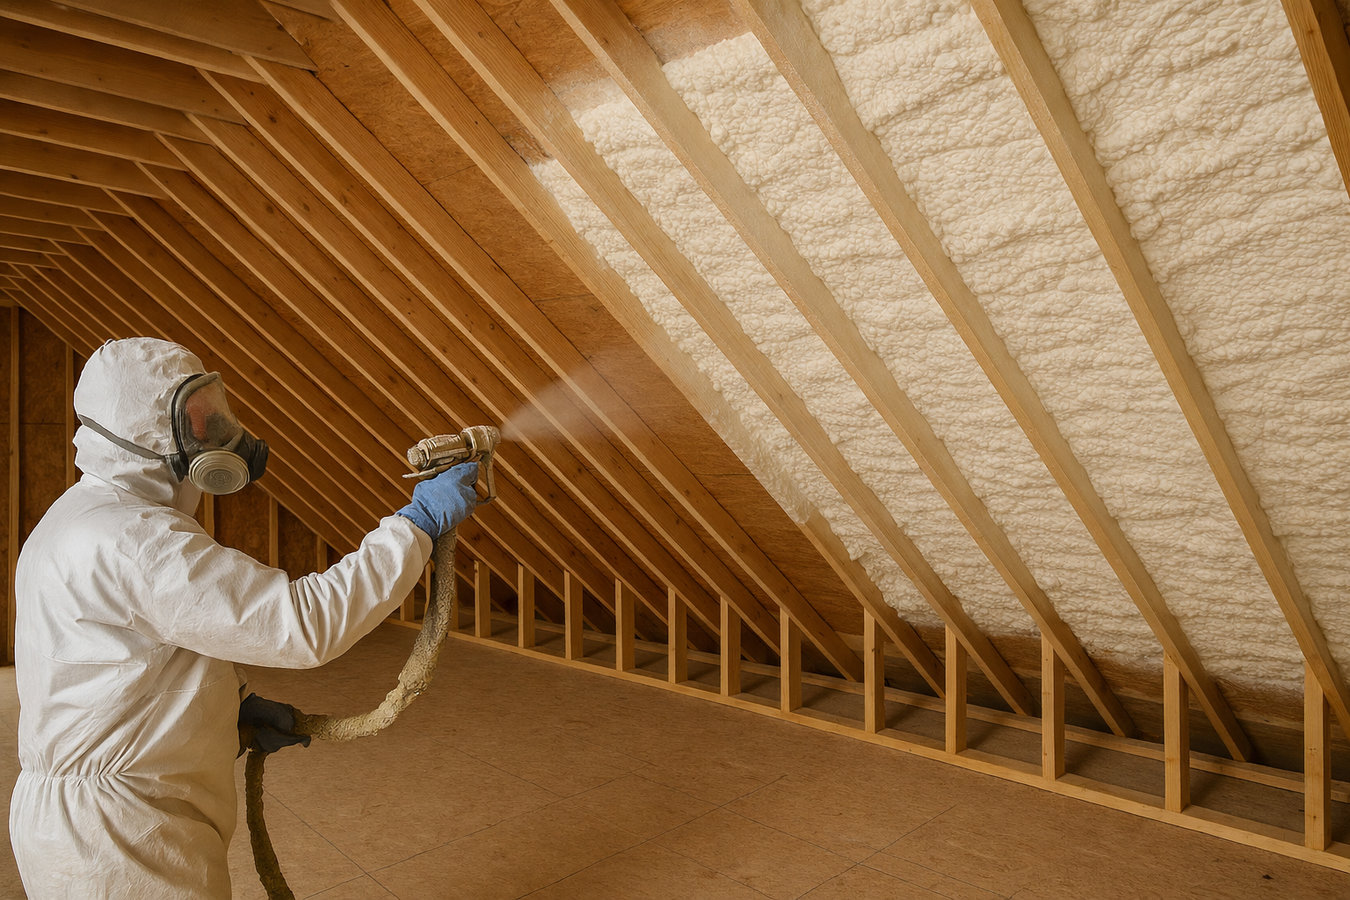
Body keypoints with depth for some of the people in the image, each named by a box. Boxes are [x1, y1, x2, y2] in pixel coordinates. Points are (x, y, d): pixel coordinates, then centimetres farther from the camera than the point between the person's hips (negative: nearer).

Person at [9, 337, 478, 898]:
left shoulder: (83, 519, 10)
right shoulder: (132, 539, -25)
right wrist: (419, 521, -25)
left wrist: (231, 707, 8)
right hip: (120, 840, -10)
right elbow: (304, 623, -31)